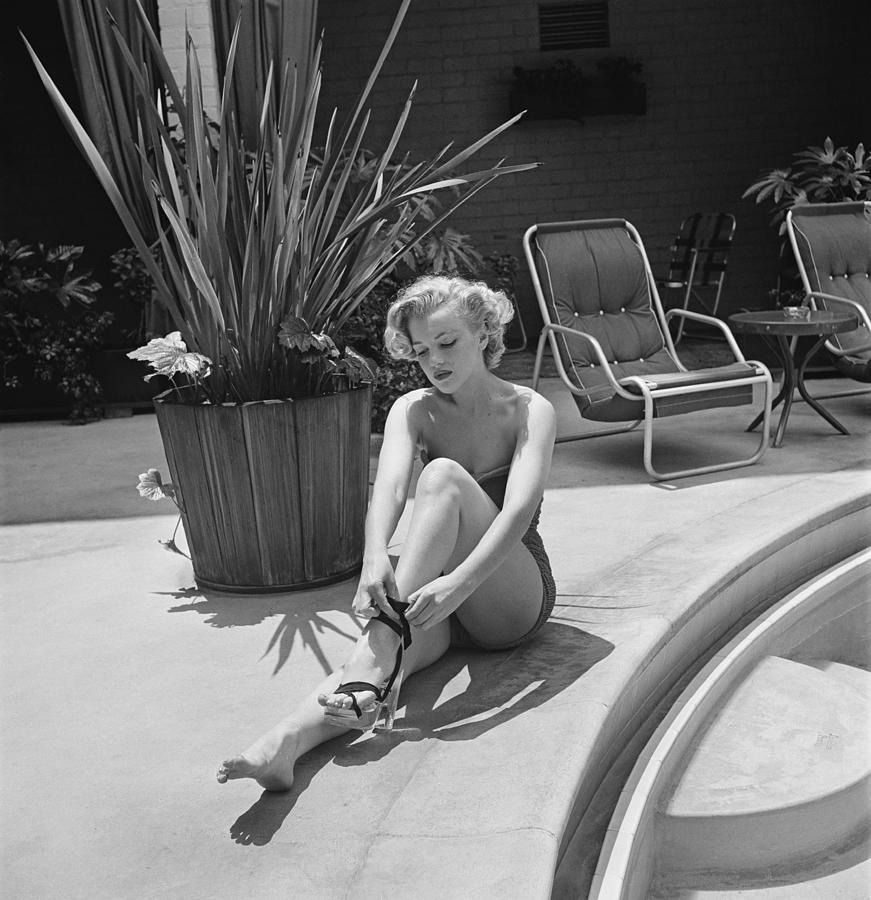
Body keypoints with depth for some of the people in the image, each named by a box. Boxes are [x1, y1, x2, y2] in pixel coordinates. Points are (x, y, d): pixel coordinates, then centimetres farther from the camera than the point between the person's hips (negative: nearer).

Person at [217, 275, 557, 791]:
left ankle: (385, 646, -40)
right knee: (385, 647, -33)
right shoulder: (413, 411, 2)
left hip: (513, 601, -3)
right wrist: (375, 558, -41)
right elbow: (389, 487, -19)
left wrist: (458, 582, -43)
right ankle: (283, 746, -55)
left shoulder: (530, 411, -8)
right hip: (435, 597, 3)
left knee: (444, 476, -30)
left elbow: (519, 509, -25)